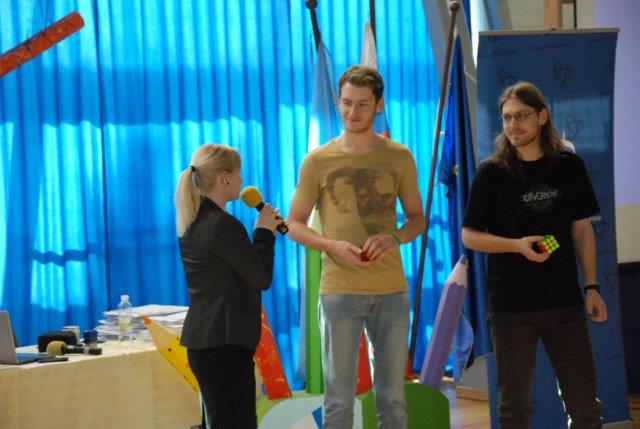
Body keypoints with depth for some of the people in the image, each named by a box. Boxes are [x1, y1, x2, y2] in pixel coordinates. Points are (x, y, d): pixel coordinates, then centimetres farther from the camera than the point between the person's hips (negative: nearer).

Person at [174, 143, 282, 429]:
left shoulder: (193, 222, 12)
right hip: (226, 341, -10)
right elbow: (261, 278, -11)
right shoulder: (223, 225, -17)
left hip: (202, 339, 10)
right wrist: (264, 232, -1)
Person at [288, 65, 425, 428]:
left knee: (393, 396, 9)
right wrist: (332, 245, -14)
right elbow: (294, 225, 5)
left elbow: (417, 217, 13)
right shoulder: (318, 161, 1)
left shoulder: (399, 157, 6)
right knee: (339, 398, 0)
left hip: (392, 290, 2)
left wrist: (395, 238, -10)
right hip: (340, 289, -2)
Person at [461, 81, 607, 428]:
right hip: (511, 305, -2)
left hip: (564, 302, 2)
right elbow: (469, 236, -2)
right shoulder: (491, 173, -3)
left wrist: (592, 286, 3)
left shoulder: (569, 167, 4)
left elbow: (582, 230, 10)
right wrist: (519, 245, -17)